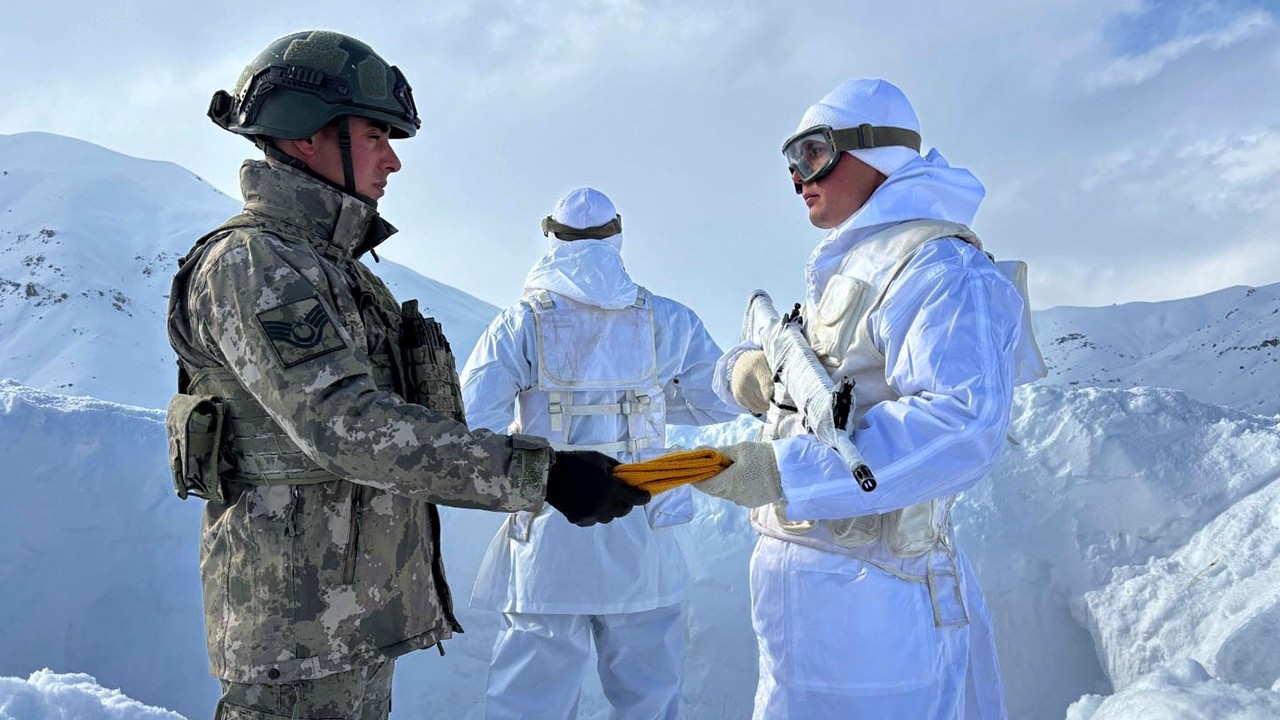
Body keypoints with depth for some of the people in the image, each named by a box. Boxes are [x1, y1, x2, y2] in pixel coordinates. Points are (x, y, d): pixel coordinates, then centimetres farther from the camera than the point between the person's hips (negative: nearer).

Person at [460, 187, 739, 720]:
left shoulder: (521, 324, -7)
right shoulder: (667, 321, -1)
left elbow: (471, 426, -13)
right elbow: (720, 401, 8)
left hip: (548, 548, -1)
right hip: (641, 548, 2)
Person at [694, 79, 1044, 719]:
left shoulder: (939, 268, -14)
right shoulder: (842, 272, 18)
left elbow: (962, 424, -29)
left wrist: (783, 472, -31)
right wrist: (746, 370, -3)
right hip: (805, 572, 9)